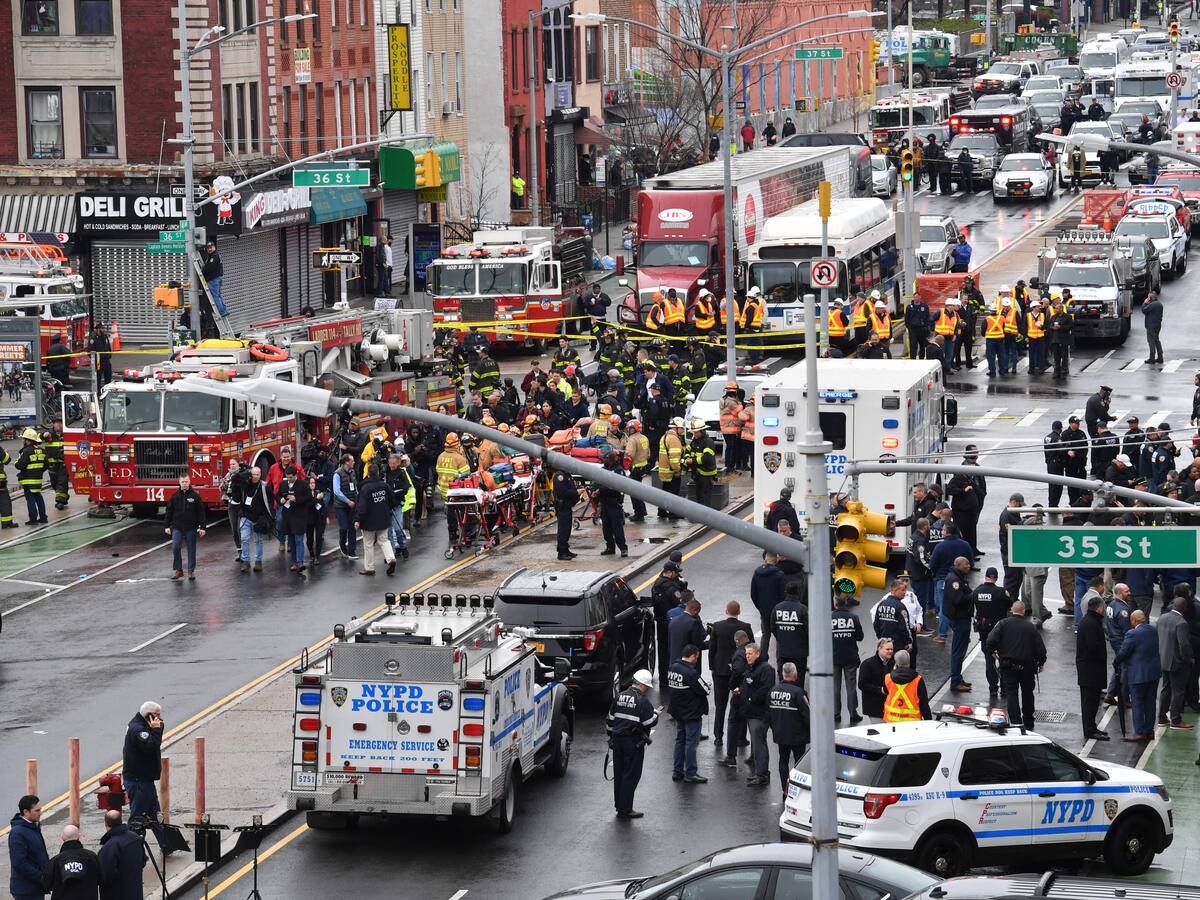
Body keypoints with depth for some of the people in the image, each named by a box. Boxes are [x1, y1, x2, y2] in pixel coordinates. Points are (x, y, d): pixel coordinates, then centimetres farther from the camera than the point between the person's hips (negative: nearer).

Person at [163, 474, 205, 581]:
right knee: (175, 548, -8)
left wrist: (202, 527, -4)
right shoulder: (175, 496, 4)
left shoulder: (195, 496, -1)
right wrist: (167, 526, 5)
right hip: (177, 528, 1)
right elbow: (169, 511, 9)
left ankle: (191, 571, 14)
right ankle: (178, 570, 2)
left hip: (191, 528, -1)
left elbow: (201, 512, 0)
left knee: (191, 550, 5)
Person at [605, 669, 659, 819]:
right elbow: (650, 723, -15)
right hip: (634, 743, -7)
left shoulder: (619, 697, 6)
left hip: (617, 740, 7)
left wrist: (611, 737, 22)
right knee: (631, 775, -1)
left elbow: (611, 719, 13)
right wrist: (656, 714, 5)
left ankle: (619, 805, 24)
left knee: (619, 774, 15)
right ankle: (625, 809, -1)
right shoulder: (642, 701, -16)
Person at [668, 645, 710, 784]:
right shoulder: (690, 672, -24)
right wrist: (705, 686, 4)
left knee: (680, 740, 17)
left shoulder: (672, 668, 1)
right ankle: (690, 774, 6)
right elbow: (705, 690, -18)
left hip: (677, 711, 8)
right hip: (692, 713, -8)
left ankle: (677, 772, 23)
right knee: (691, 742, 1)